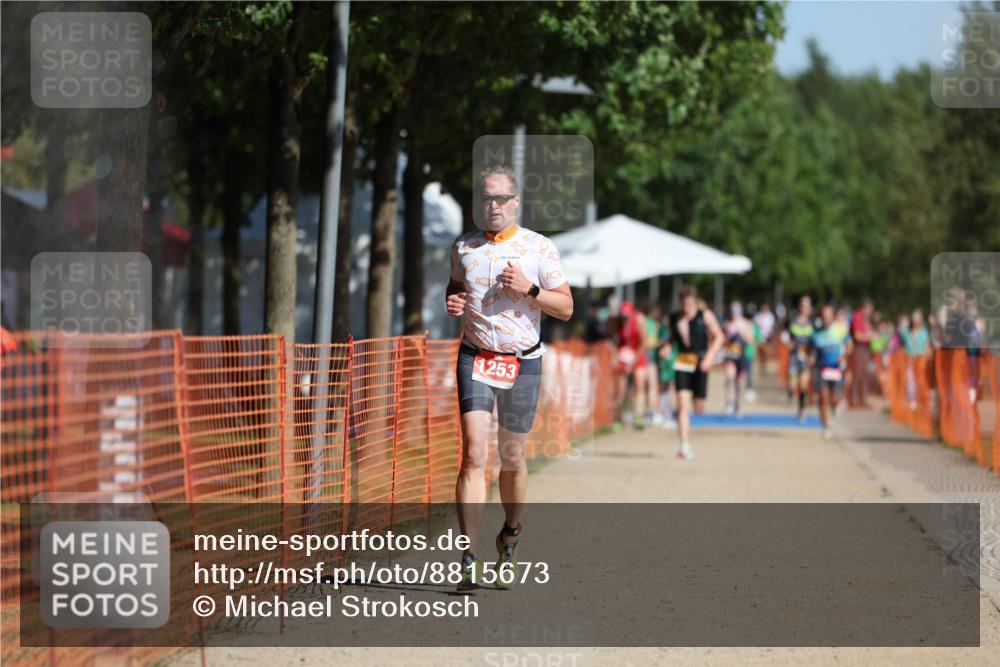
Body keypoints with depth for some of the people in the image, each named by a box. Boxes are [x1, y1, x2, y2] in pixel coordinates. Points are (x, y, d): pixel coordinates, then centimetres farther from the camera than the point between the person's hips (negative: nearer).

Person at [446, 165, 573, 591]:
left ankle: (509, 536, 33)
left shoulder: (539, 248, 0)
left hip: (523, 361, 0)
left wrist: (528, 289, -15)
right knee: (474, 453, -14)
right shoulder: (463, 248, 6)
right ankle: (469, 558, -18)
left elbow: (565, 308, 1)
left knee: (512, 459, 6)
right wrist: (452, 303, 0)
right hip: (476, 359, 0)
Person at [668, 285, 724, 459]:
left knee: (699, 408, 5)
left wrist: (710, 356, -12)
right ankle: (685, 446, -15)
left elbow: (719, 337, 1)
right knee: (682, 405, -13)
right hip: (681, 363, 1)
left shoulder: (705, 316, -1)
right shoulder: (675, 318, 6)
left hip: (700, 362, -1)